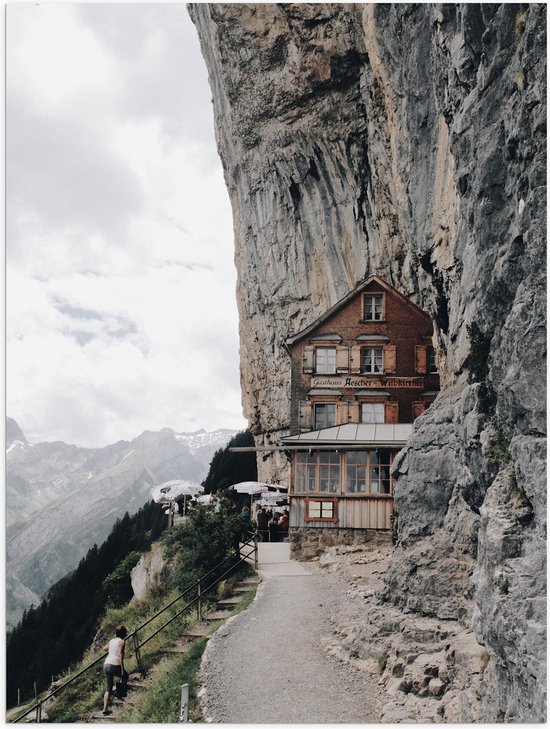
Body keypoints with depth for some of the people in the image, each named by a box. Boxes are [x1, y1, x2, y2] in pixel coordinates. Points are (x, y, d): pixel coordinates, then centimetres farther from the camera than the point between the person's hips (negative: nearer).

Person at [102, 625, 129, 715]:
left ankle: (105, 708, 0)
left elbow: (104, 648, 36)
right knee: (125, 676, 25)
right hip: (115, 665, -6)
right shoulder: (122, 641, -3)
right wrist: (122, 669, -14)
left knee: (108, 689, 9)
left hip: (106, 665, 6)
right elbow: (120, 655, -13)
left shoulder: (111, 641, 17)